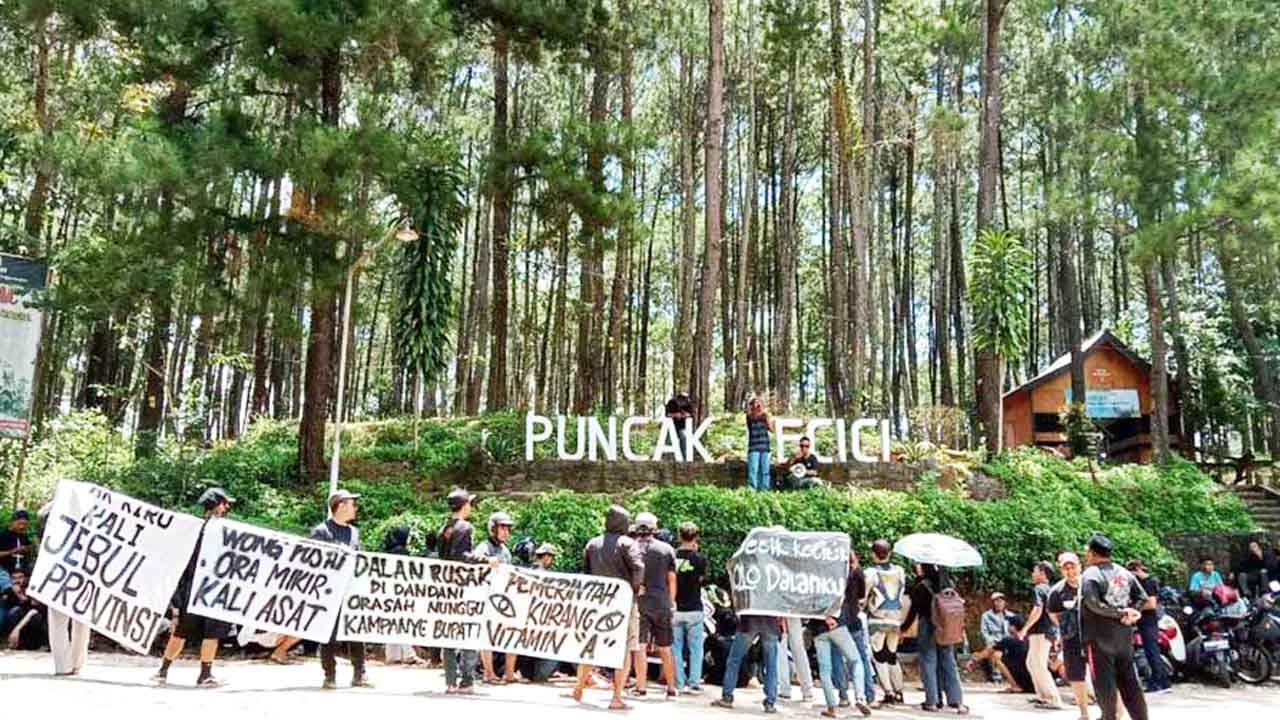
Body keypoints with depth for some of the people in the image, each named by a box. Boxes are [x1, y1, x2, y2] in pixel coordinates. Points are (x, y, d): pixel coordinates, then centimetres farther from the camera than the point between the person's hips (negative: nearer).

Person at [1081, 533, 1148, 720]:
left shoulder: (1091, 574, -13)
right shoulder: (1124, 573, 10)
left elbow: (1093, 604, -24)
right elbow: (1142, 597, 11)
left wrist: (1120, 612, -16)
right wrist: (1129, 612, 0)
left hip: (1101, 636, -7)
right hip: (1124, 634, 7)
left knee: (1104, 680, 3)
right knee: (1129, 679, 13)